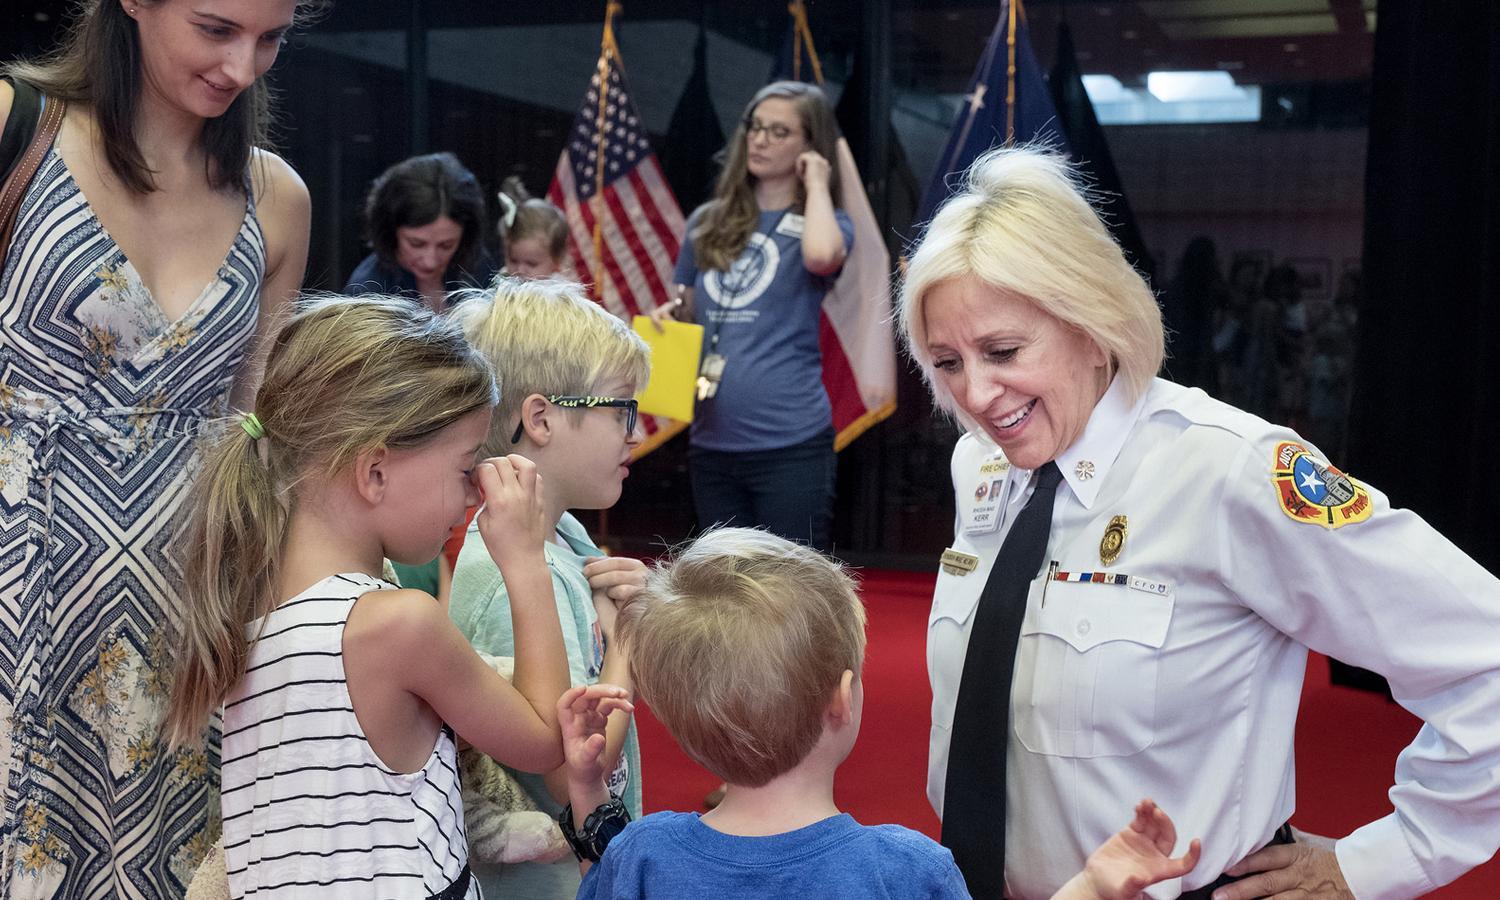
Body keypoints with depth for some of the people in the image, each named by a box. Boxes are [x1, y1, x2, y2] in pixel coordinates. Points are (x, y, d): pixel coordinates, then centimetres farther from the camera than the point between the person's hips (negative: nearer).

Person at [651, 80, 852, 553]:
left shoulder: (826, 223, -1)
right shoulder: (709, 221, 12)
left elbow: (821, 256, -27)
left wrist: (816, 184, -10)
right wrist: (668, 315, -2)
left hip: (790, 442, -5)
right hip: (712, 442, 5)